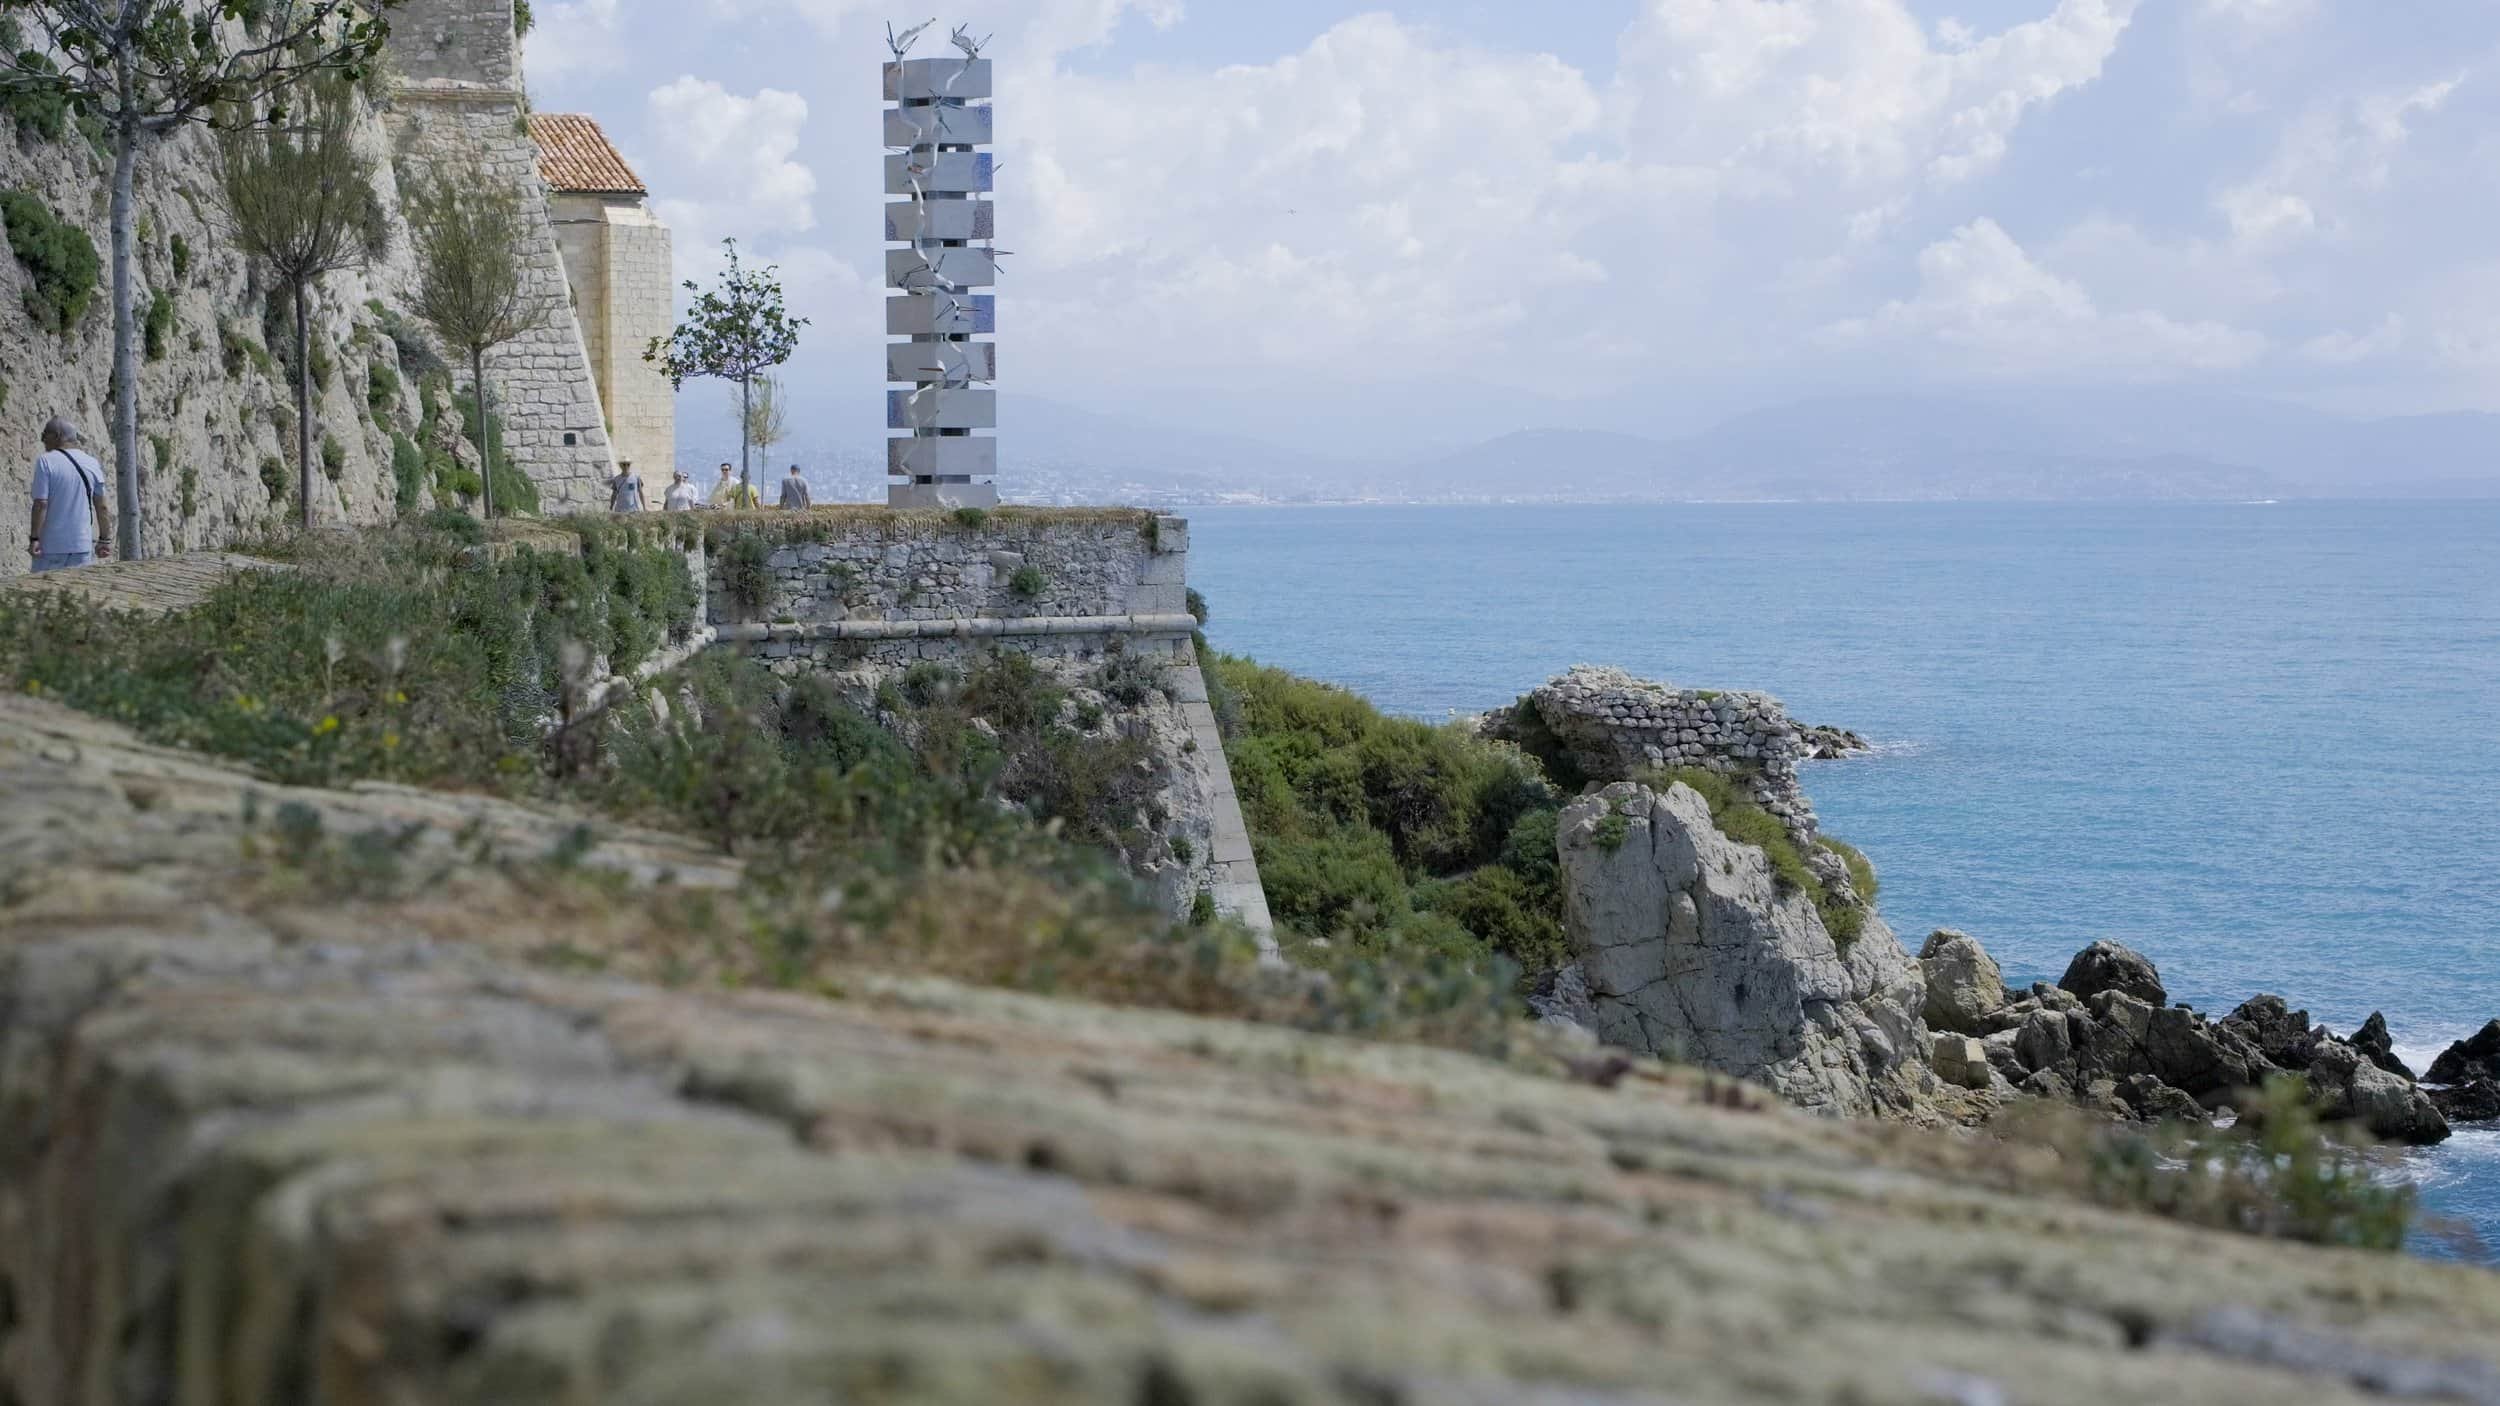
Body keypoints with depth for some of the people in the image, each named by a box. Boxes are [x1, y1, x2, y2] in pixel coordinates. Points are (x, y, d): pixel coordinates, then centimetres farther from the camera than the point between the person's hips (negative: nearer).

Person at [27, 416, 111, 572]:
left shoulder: (45, 461, -9)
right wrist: (105, 540, 14)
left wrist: (34, 539, -11)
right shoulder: (92, 464, 5)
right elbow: (102, 507, 7)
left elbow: (41, 504, -14)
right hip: (83, 544, 4)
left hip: (51, 544, -4)